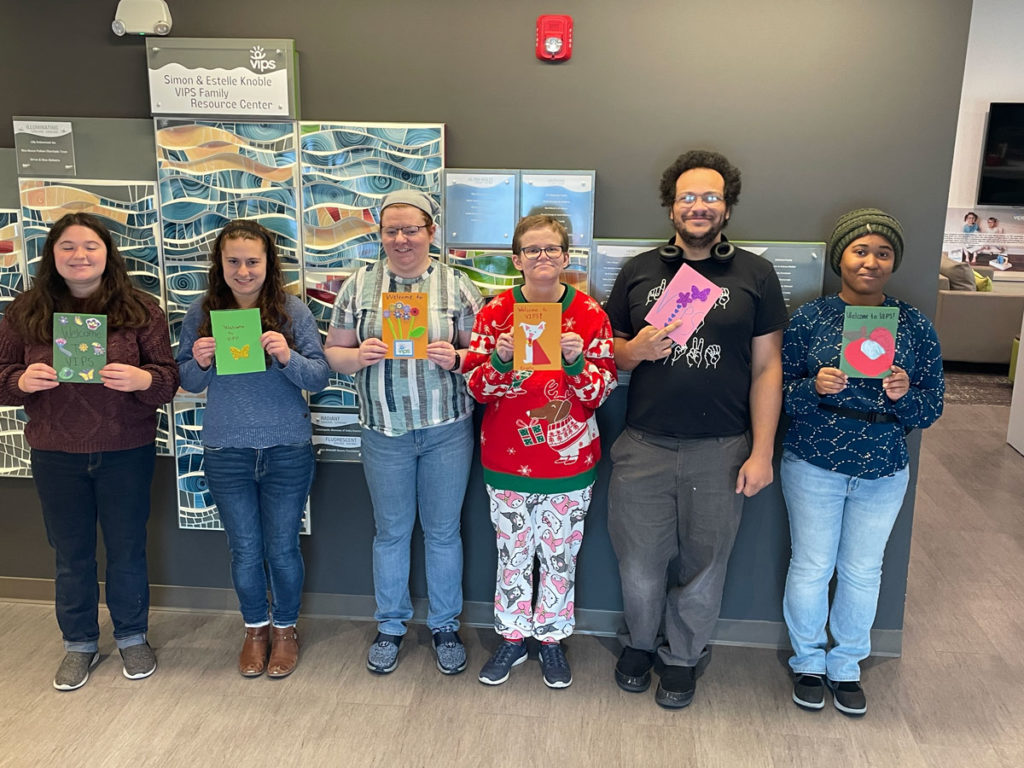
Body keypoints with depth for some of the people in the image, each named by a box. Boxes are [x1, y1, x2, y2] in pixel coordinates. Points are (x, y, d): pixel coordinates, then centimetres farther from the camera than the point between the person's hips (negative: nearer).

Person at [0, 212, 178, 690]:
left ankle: (132, 638, 33)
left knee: (127, 549, 12)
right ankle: (79, 645, 34)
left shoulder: (139, 310, -3)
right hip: (55, 457, 2)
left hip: (127, 453, -1)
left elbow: (168, 378, -5)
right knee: (71, 554, 14)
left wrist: (142, 379, -26)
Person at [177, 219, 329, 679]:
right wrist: (200, 362, -15)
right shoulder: (202, 313, 0)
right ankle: (255, 628, 37)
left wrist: (287, 356, -24)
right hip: (226, 452, 1)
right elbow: (188, 382, 6)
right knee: (244, 550, 13)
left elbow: (320, 377, -6)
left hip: (287, 451, -1)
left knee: (282, 548, 11)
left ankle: (285, 628, 34)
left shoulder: (293, 310, -5)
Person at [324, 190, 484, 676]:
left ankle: (445, 626, 30)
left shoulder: (457, 285, -1)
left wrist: (456, 358, -19)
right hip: (384, 433, 1)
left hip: (448, 430, -1)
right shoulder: (359, 285, 2)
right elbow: (333, 353, 5)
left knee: (443, 530, 11)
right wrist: (360, 356, -16)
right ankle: (390, 626, 32)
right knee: (391, 531, 13)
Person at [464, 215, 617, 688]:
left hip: (569, 462, 0)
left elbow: (602, 391, -4)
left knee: (560, 555, 12)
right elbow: (475, 388, -3)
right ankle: (512, 638, 31)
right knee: (513, 554, 13)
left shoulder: (589, 313, -3)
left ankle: (552, 638, 32)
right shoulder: (495, 312, -2)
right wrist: (500, 359, -22)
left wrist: (577, 361, -22)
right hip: (507, 461, 0)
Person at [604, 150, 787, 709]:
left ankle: (684, 656, 35)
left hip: (720, 451, -1)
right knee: (639, 561, 9)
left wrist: (761, 452, -5)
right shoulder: (639, 271, 7)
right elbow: (610, 350, 12)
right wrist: (635, 350, -12)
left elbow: (766, 368, 1)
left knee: (703, 562, 11)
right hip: (644, 446, 1)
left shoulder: (754, 275, 2)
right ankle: (639, 642, 38)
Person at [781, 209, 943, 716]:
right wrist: (815, 388, -26)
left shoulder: (915, 326, -2)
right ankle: (808, 660, 32)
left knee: (863, 571, 13)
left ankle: (846, 664, 36)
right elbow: (779, 392, -6)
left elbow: (932, 407, -1)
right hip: (813, 466, -2)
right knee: (811, 566, 8)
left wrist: (905, 395, -22)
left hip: (883, 473, 2)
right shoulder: (810, 317, -7)